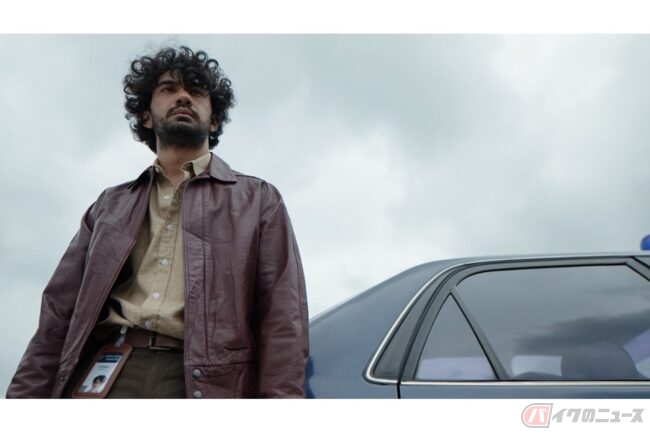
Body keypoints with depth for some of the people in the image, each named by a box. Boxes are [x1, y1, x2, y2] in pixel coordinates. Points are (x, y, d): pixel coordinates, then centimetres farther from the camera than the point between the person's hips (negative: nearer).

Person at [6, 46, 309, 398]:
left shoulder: (258, 201, 14)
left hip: (203, 383, -2)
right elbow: (59, 314, 15)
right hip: (101, 377, 2)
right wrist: (24, 393, 3)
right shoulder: (111, 205, 23)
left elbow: (283, 322, 2)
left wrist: (282, 394, -13)